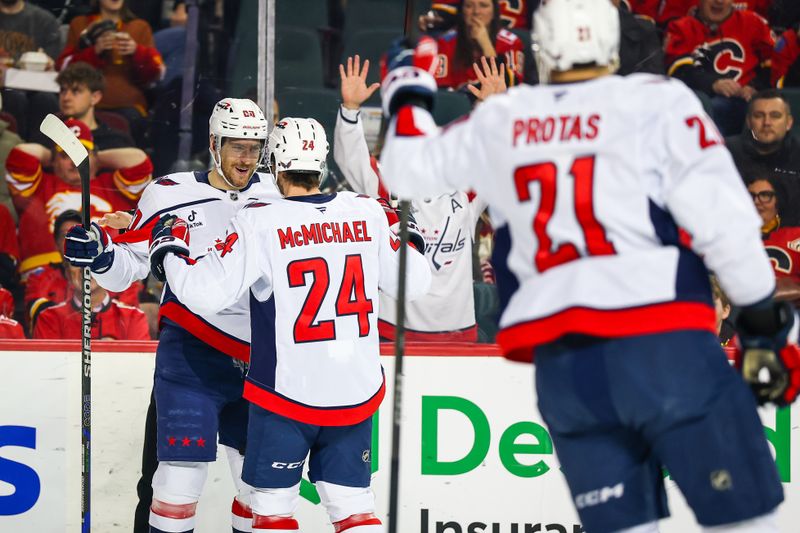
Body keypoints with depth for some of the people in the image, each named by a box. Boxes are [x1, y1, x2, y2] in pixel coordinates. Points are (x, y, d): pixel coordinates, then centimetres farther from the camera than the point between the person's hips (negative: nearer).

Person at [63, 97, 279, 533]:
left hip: (254, 361, 4)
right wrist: (99, 254, -21)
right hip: (190, 354, -4)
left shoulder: (274, 194, 5)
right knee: (180, 477, -12)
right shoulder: (170, 194, -4)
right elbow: (129, 267, -1)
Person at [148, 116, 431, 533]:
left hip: (287, 393, -4)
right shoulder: (367, 213, -1)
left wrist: (169, 251, 3)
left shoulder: (259, 222, -12)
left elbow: (205, 293, -15)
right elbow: (414, 283, 8)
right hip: (356, 395, 4)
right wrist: (408, 239, 28)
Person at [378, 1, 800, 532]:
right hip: (663, 347, -5)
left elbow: (410, 168, 28)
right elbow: (723, 220, -6)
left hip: (561, 363, 5)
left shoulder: (498, 121, 13)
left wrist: (407, 94, 48)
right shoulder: (659, 103, -1)